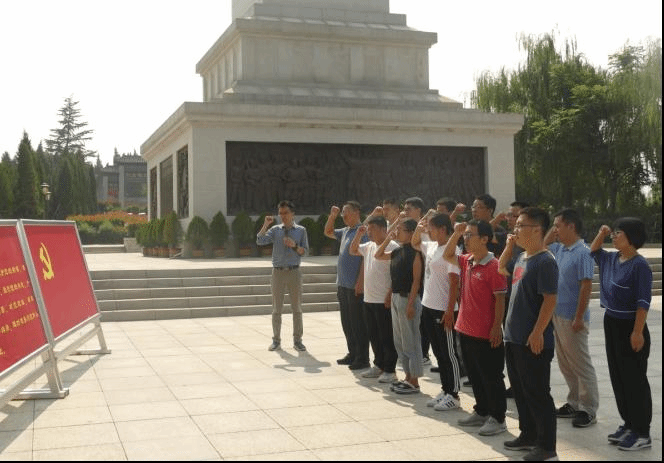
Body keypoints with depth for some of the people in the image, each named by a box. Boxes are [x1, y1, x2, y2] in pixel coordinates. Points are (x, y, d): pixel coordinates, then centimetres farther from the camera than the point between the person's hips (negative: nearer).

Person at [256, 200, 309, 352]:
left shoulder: (301, 230, 5)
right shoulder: (275, 230, 6)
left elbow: (304, 251, 2)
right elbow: (259, 241, -7)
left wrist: (294, 245, -15)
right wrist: (265, 225, -15)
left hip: (294, 271, 0)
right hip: (278, 271, 1)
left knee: (297, 307, 4)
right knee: (276, 308, 6)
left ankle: (297, 340, 13)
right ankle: (276, 340, 15)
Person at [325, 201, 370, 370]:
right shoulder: (345, 231, 14)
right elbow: (328, 232, 30)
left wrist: (360, 282, -22)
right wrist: (332, 216, 14)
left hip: (355, 286, -9)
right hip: (343, 285, 9)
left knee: (358, 323, -2)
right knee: (347, 322, 14)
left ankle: (362, 358, 5)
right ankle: (352, 354, 25)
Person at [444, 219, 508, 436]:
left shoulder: (493, 266, -17)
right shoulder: (466, 262, 6)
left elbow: (500, 300, -16)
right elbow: (447, 255, 19)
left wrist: (497, 328, -17)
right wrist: (455, 234, 4)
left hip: (485, 334, -8)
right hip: (466, 329, 8)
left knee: (491, 377, 3)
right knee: (475, 375, 18)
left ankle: (497, 418, 14)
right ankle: (481, 412, 31)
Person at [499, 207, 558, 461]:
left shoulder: (545, 261, -17)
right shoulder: (521, 258, 10)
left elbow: (550, 300, -20)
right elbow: (502, 269, 30)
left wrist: (538, 333, -22)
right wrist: (509, 246, 14)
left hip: (533, 340, -9)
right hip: (514, 337, 9)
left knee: (537, 394, 0)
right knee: (520, 390, 18)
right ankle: (528, 435, 31)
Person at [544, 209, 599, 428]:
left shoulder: (582, 253, -16)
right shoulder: (558, 249, 7)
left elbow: (586, 286, -19)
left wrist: (579, 318, -20)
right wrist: (549, 236, 8)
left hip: (572, 318, -8)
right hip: (557, 315, 8)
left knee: (581, 364, 1)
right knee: (565, 364, 16)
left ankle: (588, 410, 11)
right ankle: (574, 403, 28)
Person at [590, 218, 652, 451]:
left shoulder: (639, 265, -17)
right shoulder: (611, 259, 5)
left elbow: (643, 302, -19)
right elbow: (593, 252, 26)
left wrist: (638, 332, -21)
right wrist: (601, 233, 10)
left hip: (630, 327, -8)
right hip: (611, 324, 8)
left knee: (634, 379, 0)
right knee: (618, 377, 14)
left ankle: (642, 433, 10)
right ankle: (629, 423, 26)